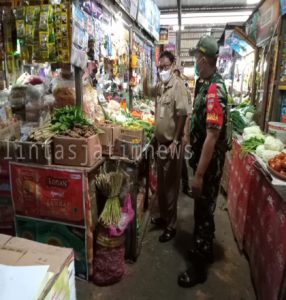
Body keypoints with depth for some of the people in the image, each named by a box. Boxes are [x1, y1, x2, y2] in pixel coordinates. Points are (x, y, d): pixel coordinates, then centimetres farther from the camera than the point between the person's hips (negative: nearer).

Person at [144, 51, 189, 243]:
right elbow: (148, 92, 32)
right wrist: (146, 77, 15)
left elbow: (182, 114, -21)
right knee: (161, 184, 17)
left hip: (172, 143, -8)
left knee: (171, 186, 1)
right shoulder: (161, 86, 11)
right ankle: (163, 217, 35)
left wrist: (175, 141, -23)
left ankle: (171, 226, 17)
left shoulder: (178, 85, -15)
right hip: (160, 141, 9)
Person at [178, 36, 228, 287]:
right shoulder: (209, 85, 9)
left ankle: (199, 267, 23)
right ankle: (205, 250, 42)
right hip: (204, 159, 9)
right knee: (203, 209, 21)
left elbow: (212, 136, -27)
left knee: (204, 211, 4)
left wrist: (199, 174, -25)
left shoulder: (214, 90, -22)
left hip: (209, 164, -9)